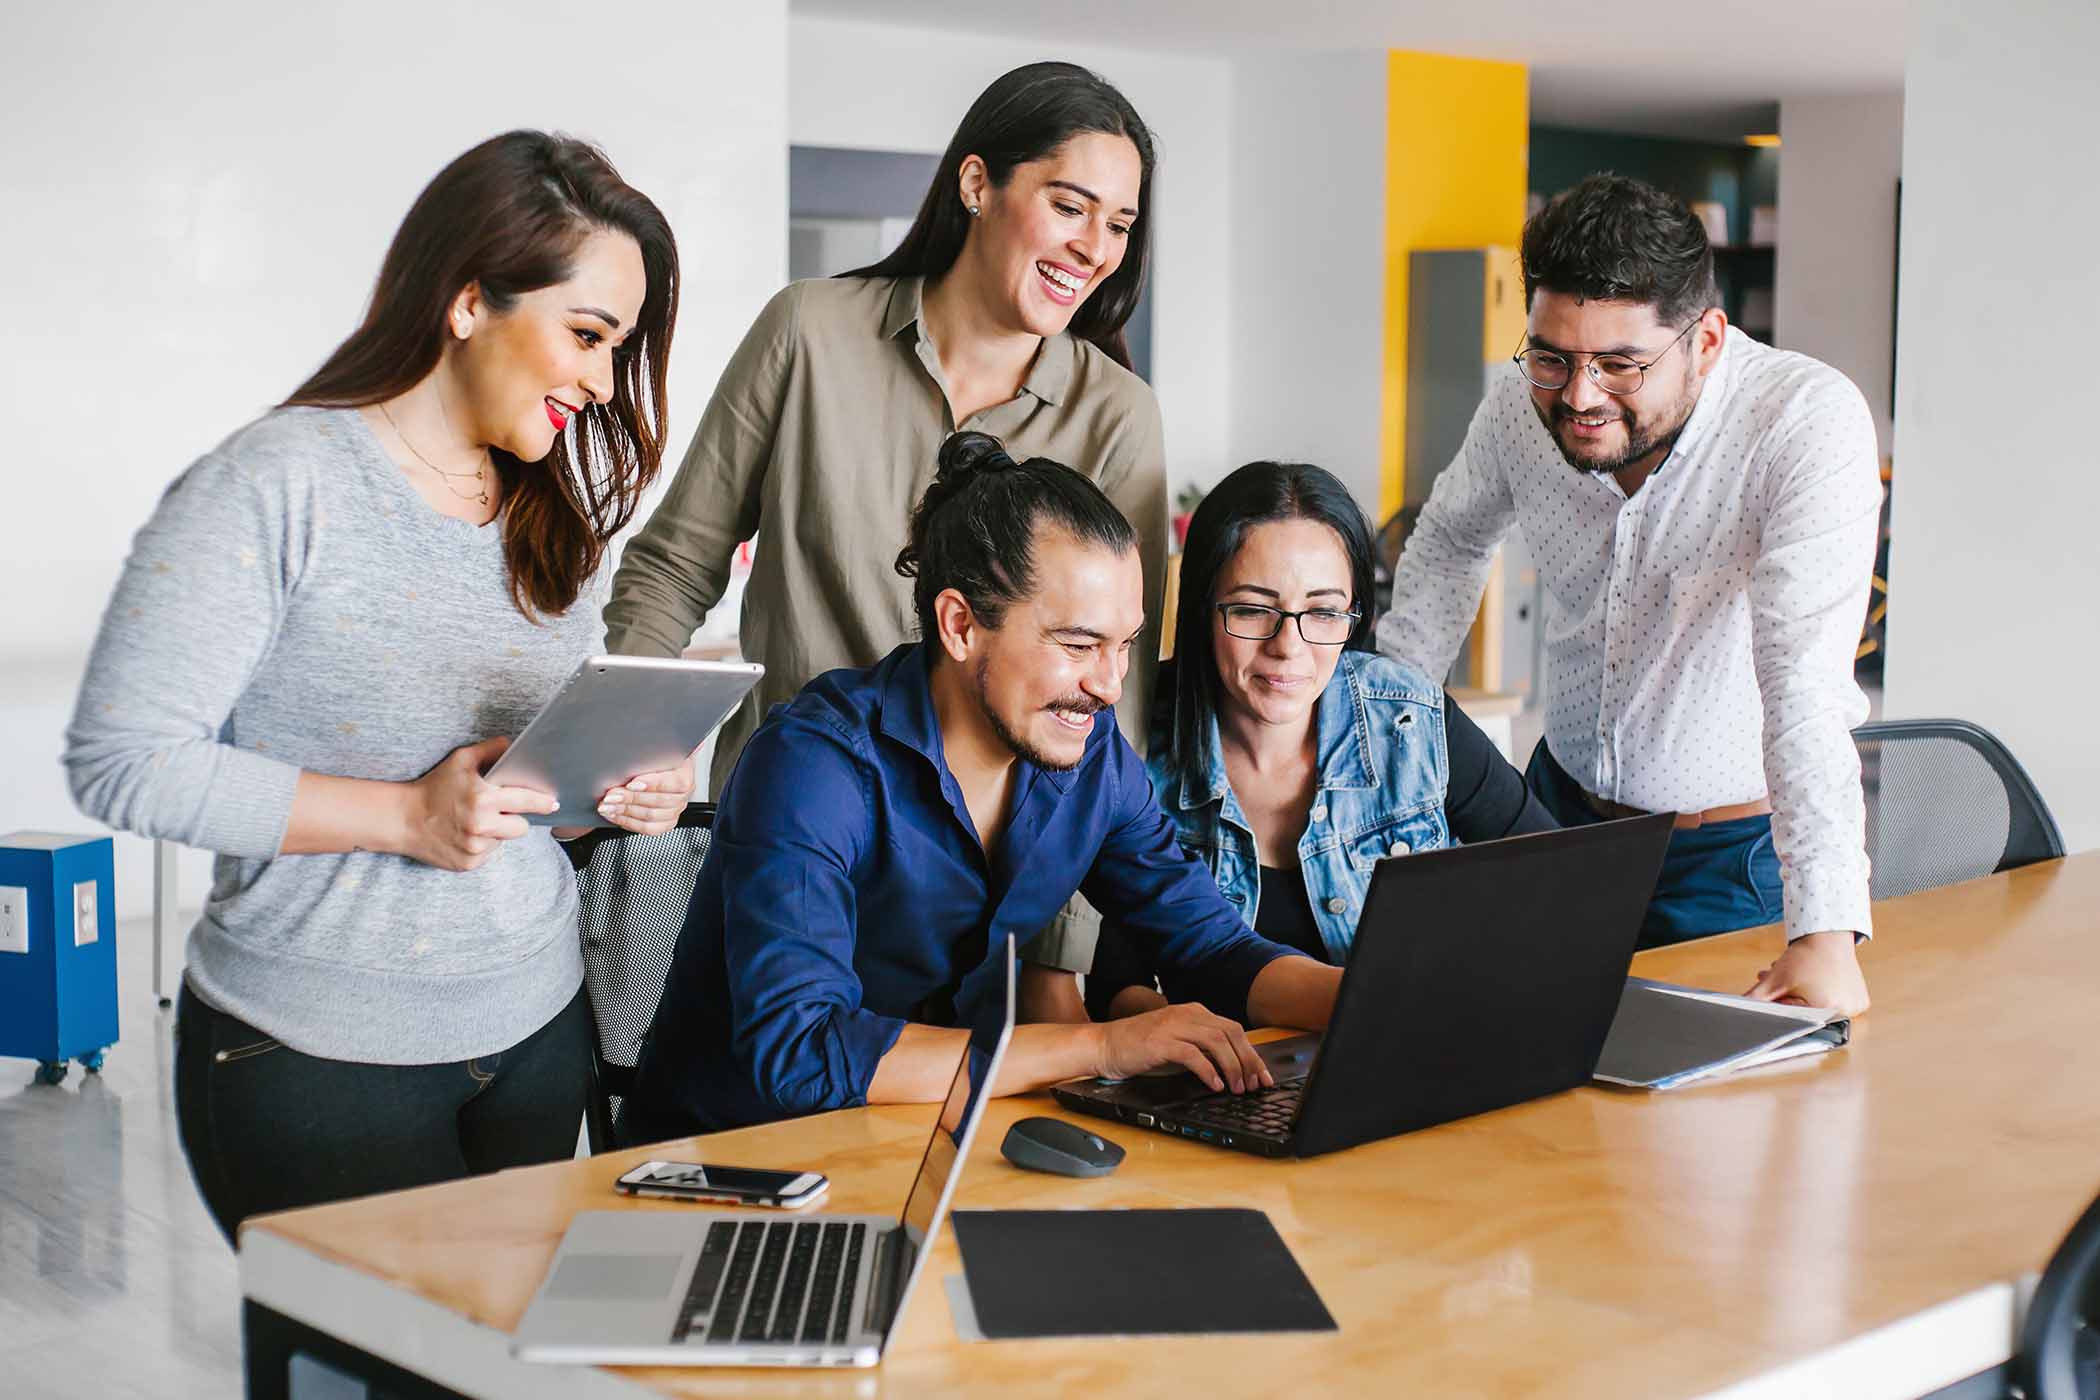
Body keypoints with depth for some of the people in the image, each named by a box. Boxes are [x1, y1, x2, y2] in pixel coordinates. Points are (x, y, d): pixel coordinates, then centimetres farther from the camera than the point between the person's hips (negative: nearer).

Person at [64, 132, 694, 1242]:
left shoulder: (546, 509, 9)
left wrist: (621, 787, -4)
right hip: (320, 1060, -6)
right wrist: (407, 817, -23)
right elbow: (123, 763, -18)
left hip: (538, 1026, 7)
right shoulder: (278, 485, -14)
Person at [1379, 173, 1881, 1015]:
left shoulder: (1810, 420, -25)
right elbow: (1452, 538, 13)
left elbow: (1806, 681, -34)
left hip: (1742, 849, -4)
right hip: (1564, 811, 4)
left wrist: (1826, 934, -41)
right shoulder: (1524, 403, -10)